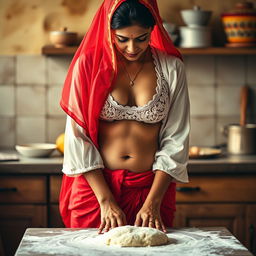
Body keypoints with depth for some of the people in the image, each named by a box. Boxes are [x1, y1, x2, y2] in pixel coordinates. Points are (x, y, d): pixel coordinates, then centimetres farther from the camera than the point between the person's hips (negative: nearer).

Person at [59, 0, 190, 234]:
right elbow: (78, 138, -6)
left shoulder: (171, 68, -1)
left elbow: (175, 142, -2)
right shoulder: (88, 64, -3)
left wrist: (152, 203, -10)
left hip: (152, 186, 1)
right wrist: (106, 201, -12)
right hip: (95, 185, 0)